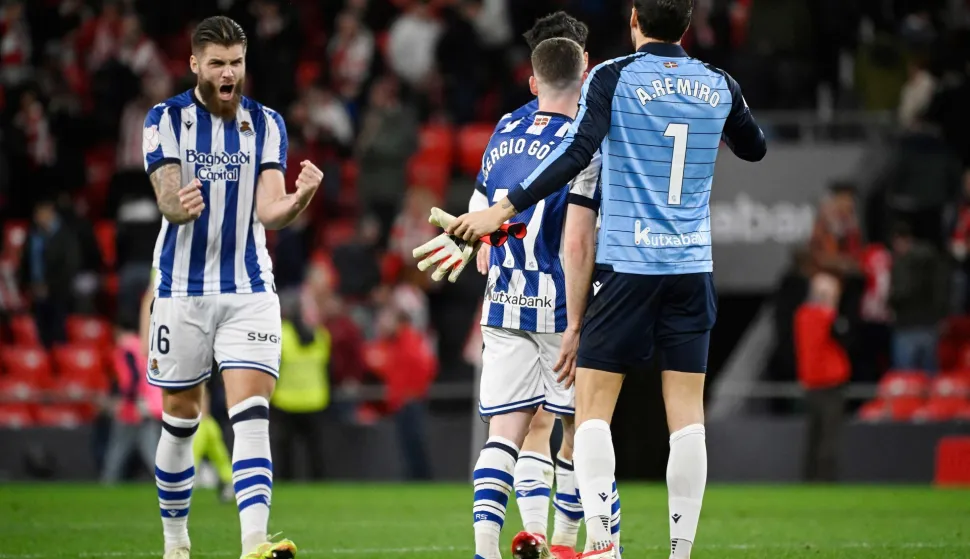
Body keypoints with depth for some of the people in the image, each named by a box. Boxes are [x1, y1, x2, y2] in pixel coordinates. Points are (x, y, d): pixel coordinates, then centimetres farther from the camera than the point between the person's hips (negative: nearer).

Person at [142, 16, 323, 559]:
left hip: (250, 290, 0)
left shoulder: (266, 124, 3)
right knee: (181, 418, 8)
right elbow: (168, 202, -13)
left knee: (252, 414, -14)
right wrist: (180, 206, -38)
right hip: (183, 287, 0)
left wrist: (301, 197, -28)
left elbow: (269, 210, -5)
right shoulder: (166, 119, -2)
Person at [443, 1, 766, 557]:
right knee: (687, 414, 4)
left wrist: (503, 210, -18)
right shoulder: (720, 86, 6)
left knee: (593, 407, 1)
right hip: (693, 269, 3)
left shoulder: (612, 78, -6)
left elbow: (577, 154, -19)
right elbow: (755, 148, 24)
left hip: (626, 265, -3)